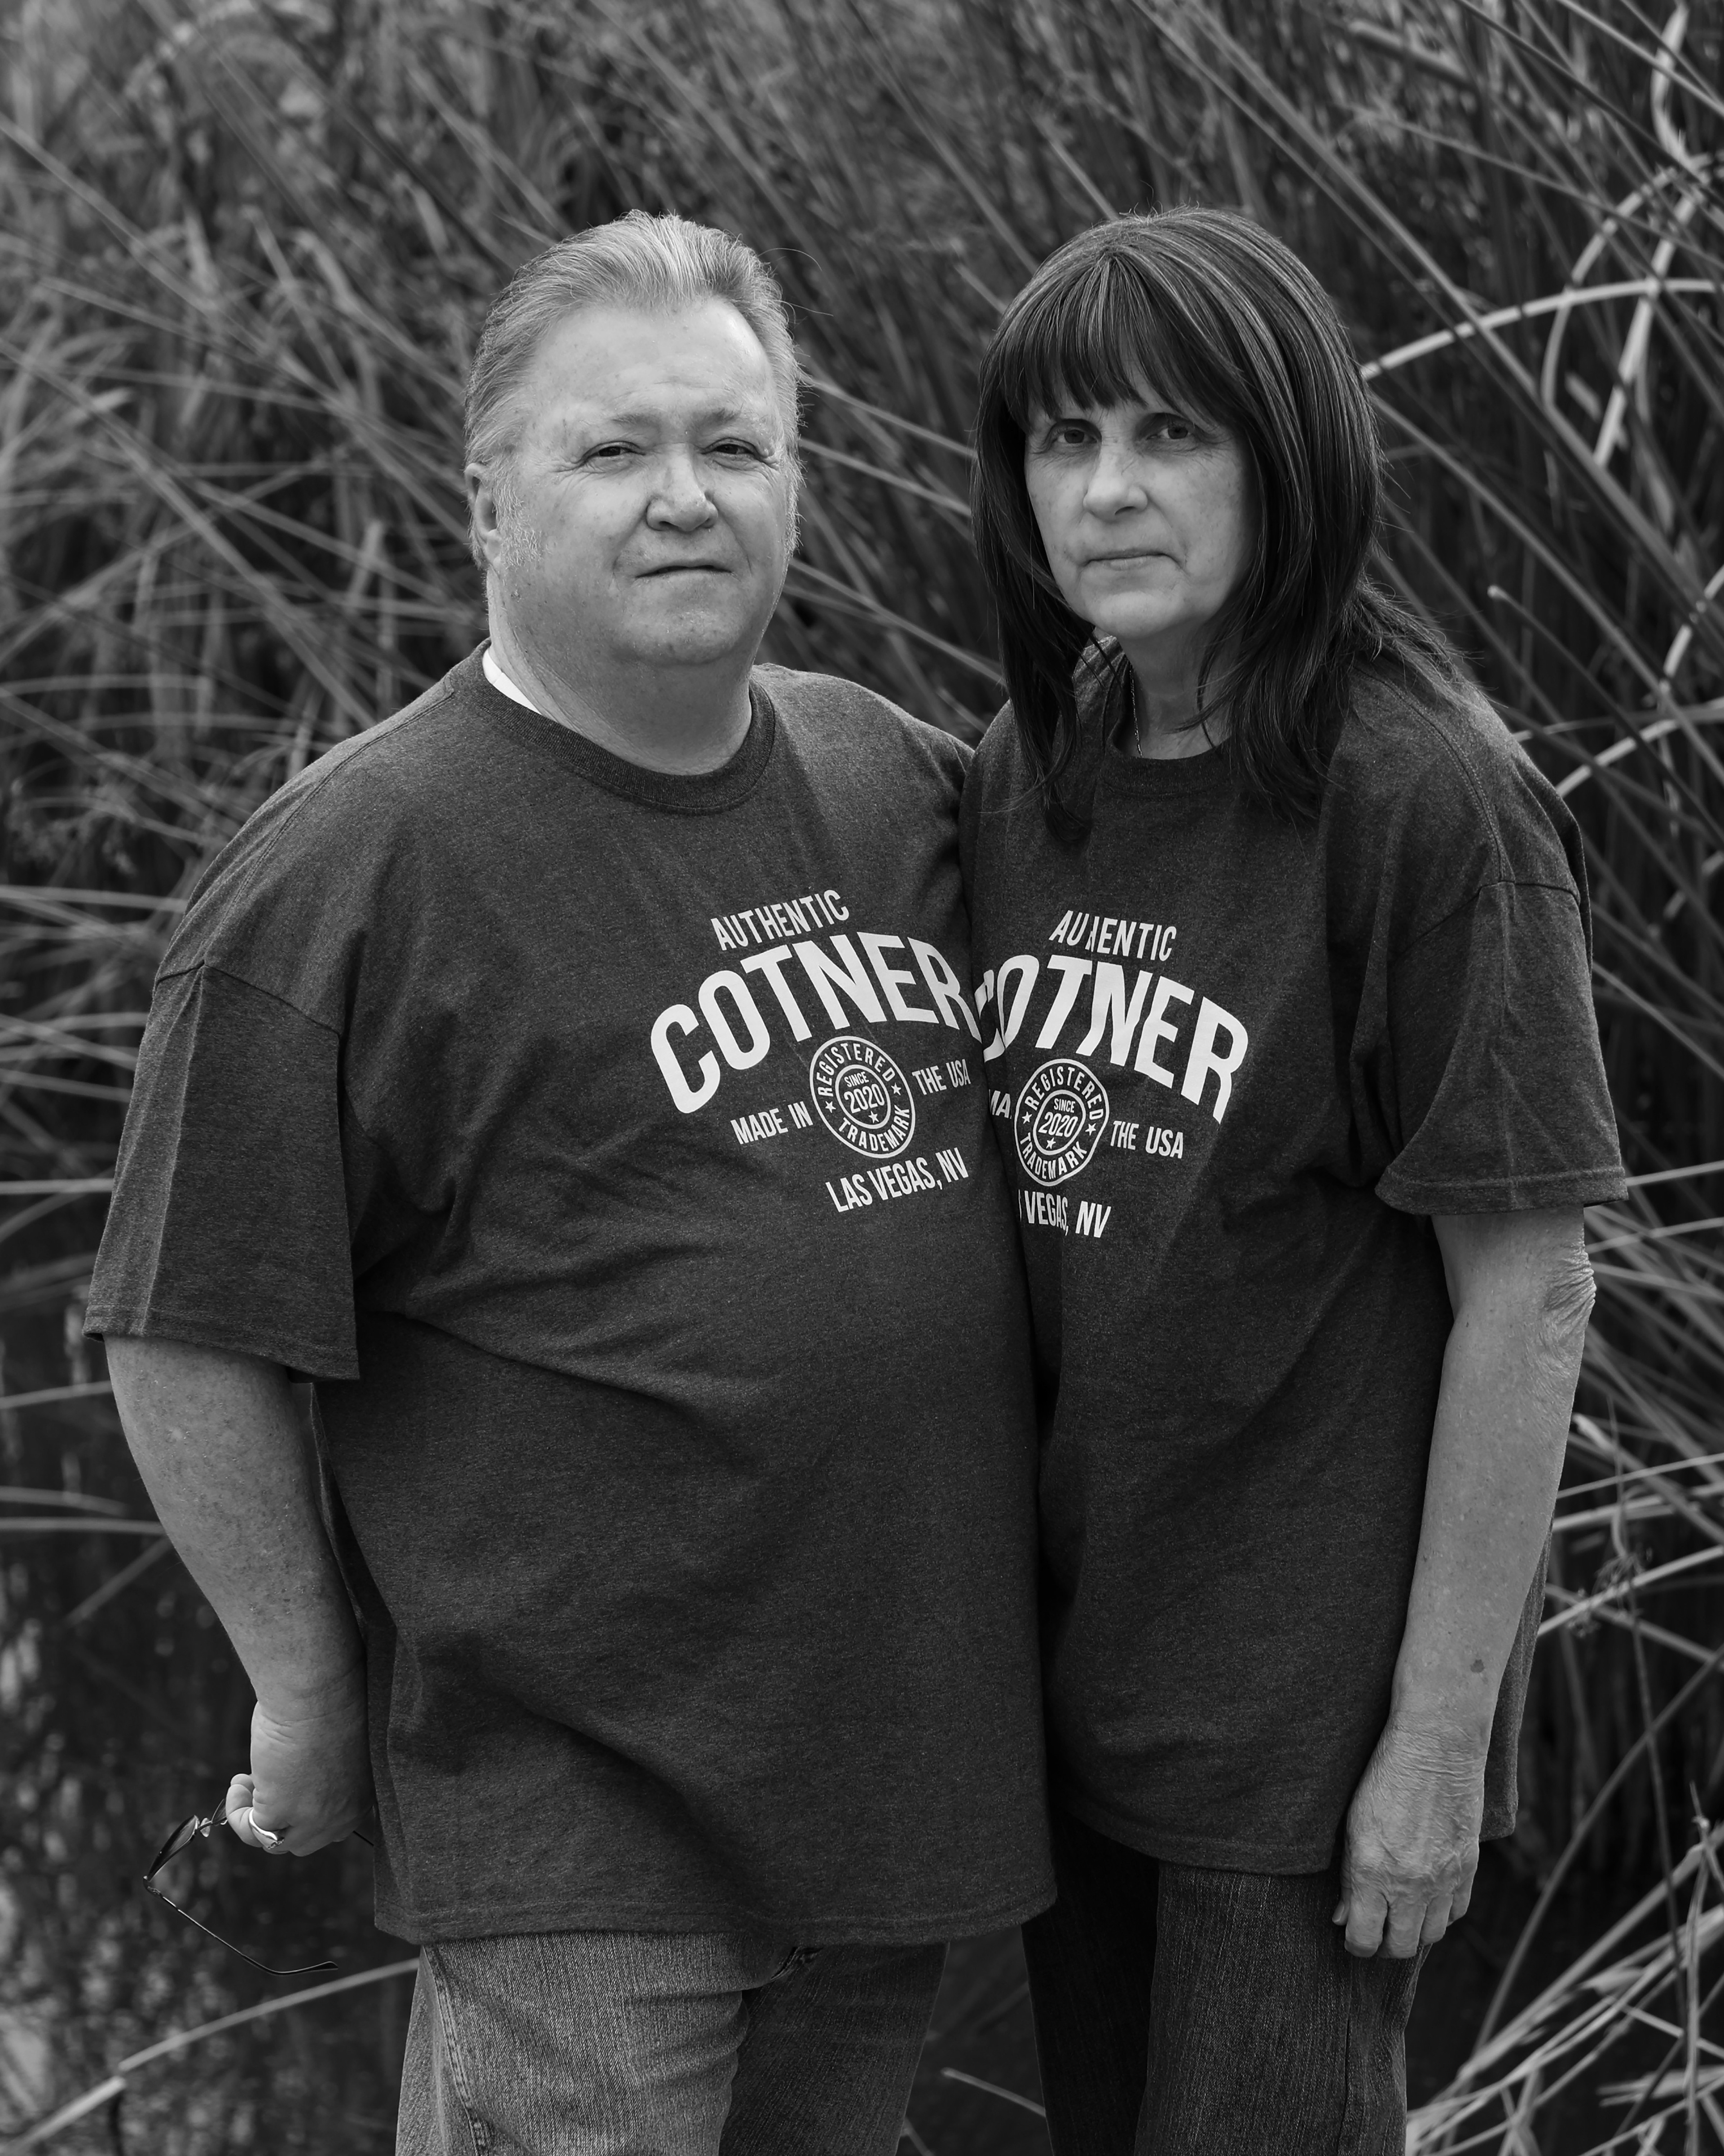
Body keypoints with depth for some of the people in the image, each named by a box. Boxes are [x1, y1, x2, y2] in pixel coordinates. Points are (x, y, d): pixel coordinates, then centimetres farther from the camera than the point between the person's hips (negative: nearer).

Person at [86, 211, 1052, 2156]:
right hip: (575, 1797, -6)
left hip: (908, 1728, 7)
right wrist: (308, 1687, -6)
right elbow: (188, 1344, -10)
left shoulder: (899, 779, 7)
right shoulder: (345, 873, -13)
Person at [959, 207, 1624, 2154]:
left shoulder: (1426, 804, -16)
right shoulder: (1026, 776, 3)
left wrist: (1441, 1737, -14)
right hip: (1060, 1656, 6)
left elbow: (1525, 1300, -14)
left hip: (1302, 1701, -6)